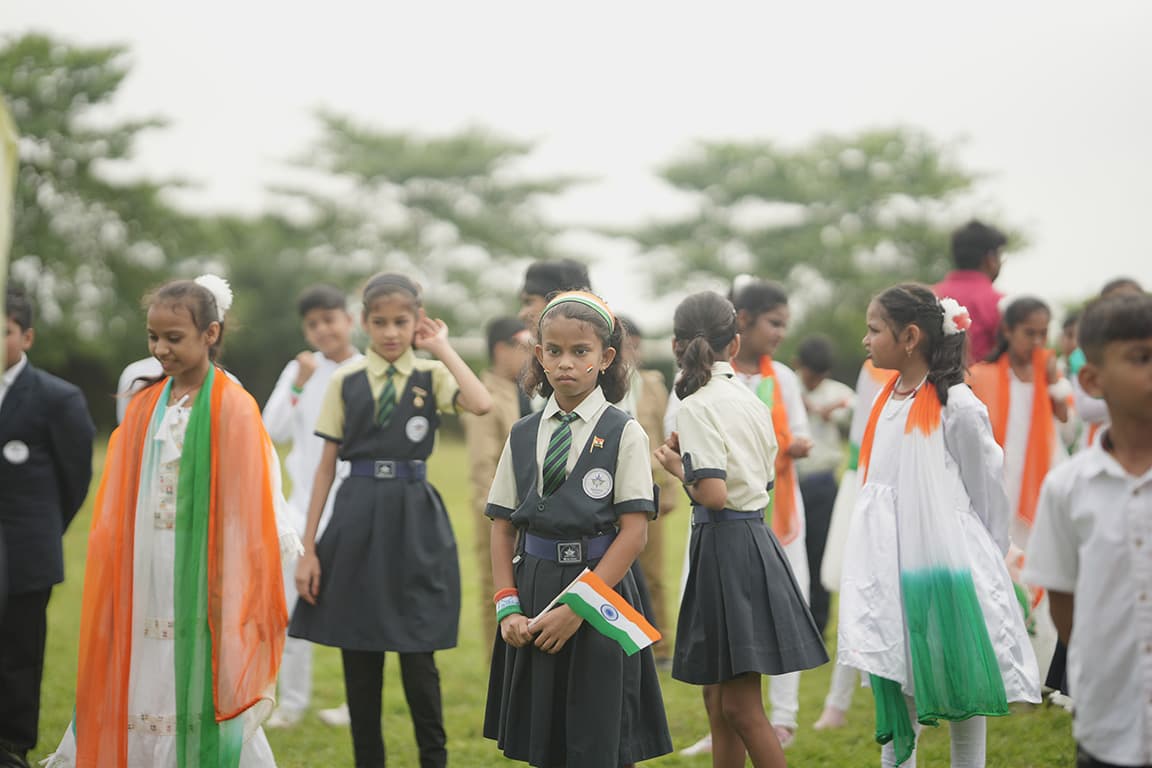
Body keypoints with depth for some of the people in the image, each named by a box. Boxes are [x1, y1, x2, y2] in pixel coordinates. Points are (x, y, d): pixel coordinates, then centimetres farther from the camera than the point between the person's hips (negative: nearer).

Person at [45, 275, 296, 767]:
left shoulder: (233, 408, -7)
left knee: (204, 687, -1)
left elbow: (250, 506, -8)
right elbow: (119, 508, 13)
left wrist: (232, 593, -9)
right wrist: (112, 575, 8)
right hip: (145, 578, 5)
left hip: (202, 577, -5)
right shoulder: (145, 407, 9)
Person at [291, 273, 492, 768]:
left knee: (417, 652, 0)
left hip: (414, 521, -1)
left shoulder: (432, 377, 2)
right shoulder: (345, 382, 4)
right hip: (357, 520, 1)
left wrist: (442, 348, -10)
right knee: (358, 653, 6)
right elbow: (326, 466, 5)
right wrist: (308, 547, 2)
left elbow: (482, 405, -20)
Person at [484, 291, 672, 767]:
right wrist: (507, 606, -4)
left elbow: (634, 532, -10)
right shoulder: (523, 435, 8)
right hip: (534, 591, 4)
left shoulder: (623, 433, -4)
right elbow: (503, 527, 9)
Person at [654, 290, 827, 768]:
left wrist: (678, 467, -2)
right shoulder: (751, 401, 11)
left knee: (739, 707, -5)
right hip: (754, 537, 9)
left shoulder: (698, 404, -13)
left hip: (726, 545, -9)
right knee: (720, 701, 14)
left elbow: (713, 493, -21)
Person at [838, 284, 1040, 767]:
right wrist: (872, 566, 14)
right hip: (891, 573, 7)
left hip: (946, 566, -6)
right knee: (894, 691, 9)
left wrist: (984, 564, 0)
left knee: (961, 691, 5)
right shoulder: (887, 402, 9)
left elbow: (989, 494, -6)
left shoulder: (957, 406, -13)